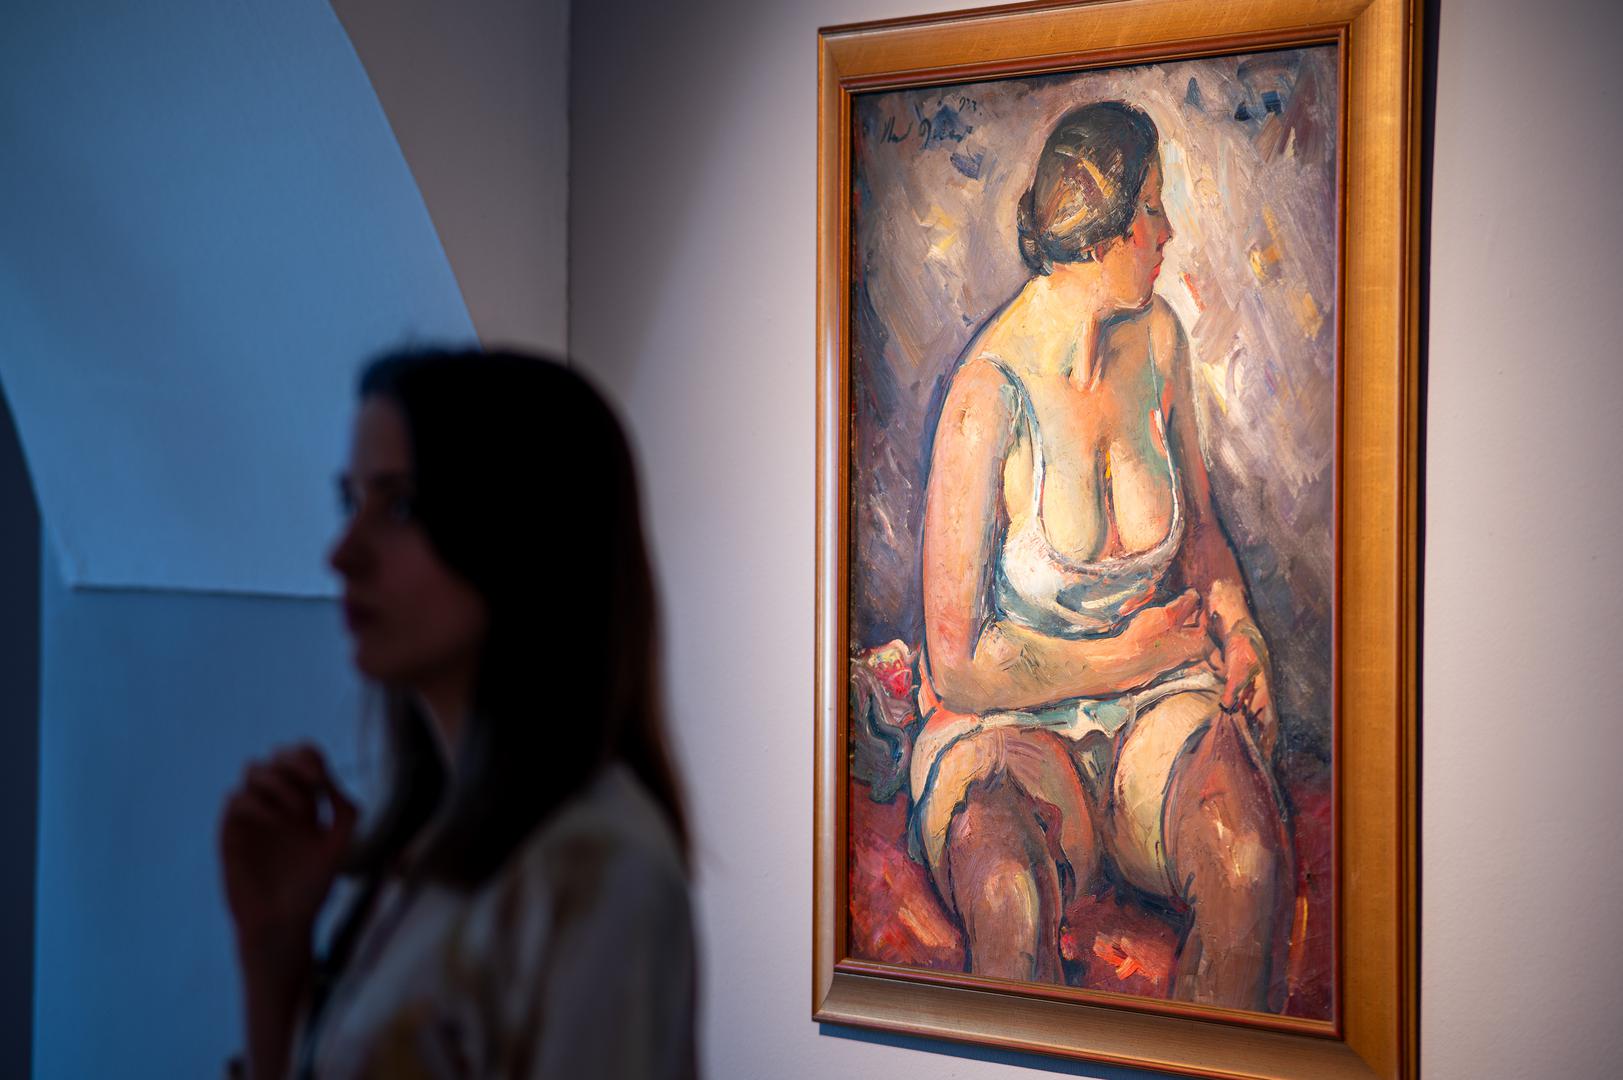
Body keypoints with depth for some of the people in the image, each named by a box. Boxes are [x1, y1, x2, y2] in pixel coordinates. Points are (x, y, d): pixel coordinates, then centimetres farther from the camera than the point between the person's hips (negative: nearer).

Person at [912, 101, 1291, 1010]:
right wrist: (1136, 652, -9)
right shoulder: (988, 398, -18)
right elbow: (959, 664, -15)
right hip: (1011, 718, -4)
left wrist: (1234, 619, -1)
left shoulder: (1158, 337, 2)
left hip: (1159, 695, 5)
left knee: (1251, 866, -28)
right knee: (1012, 902, -37)